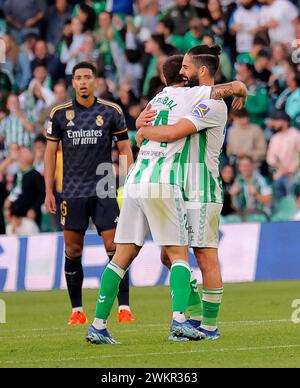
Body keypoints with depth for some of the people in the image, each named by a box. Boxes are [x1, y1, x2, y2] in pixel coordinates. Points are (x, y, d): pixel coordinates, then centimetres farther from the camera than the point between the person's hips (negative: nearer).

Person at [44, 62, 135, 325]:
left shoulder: (111, 112, 1)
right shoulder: (60, 114, 5)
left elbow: (125, 150, 5)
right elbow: (51, 152, 9)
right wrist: (49, 191, 4)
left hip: (103, 190, -2)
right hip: (72, 192, 2)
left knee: (114, 246, -9)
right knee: (73, 250, 2)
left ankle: (124, 308, -6)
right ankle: (77, 311, 10)